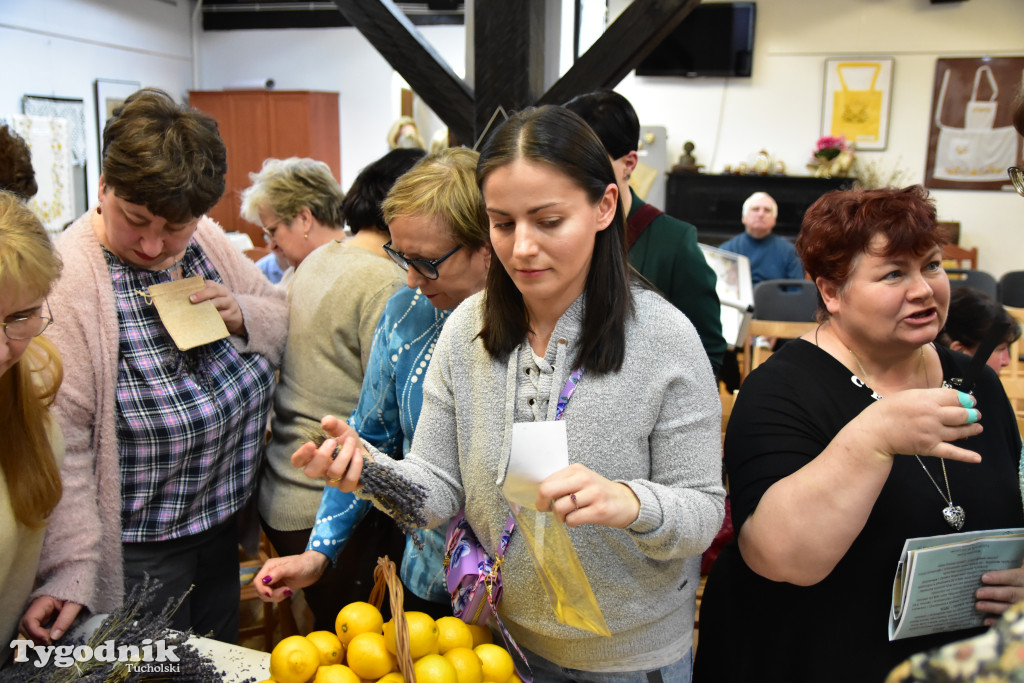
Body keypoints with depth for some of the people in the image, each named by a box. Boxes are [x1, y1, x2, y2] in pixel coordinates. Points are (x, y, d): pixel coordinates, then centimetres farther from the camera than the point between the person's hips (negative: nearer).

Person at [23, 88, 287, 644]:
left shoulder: (208, 243, -2)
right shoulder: (66, 279, -21)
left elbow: (280, 315, 10)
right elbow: (57, 445, -23)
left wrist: (240, 315, -12)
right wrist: (69, 574, -24)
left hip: (223, 522, 7)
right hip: (135, 551, -6)